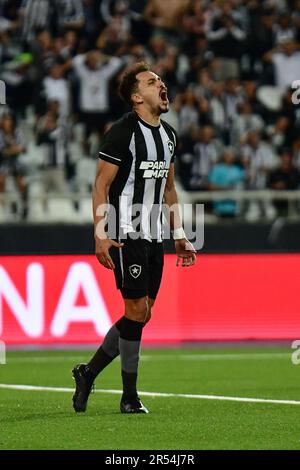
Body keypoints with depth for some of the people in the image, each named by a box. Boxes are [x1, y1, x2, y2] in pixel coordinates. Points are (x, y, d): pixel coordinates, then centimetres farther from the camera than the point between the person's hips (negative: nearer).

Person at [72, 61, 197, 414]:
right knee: (137, 310, -8)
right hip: (127, 235, -8)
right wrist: (100, 235, -18)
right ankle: (129, 397, 1)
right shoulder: (123, 131, -10)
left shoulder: (168, 134, 14)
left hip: (154, 237, 8)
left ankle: (88, 372, 22)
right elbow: (101, 184, -10)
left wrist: (179, 235, 17)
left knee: (142, 315, 8)